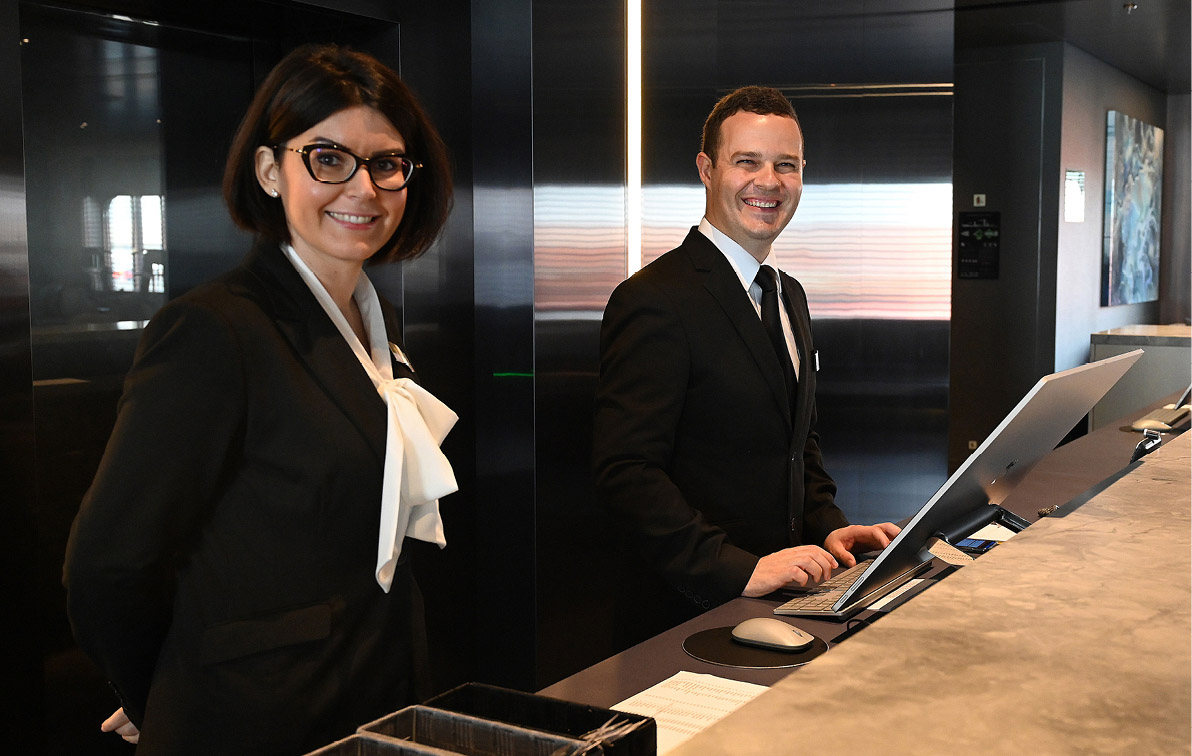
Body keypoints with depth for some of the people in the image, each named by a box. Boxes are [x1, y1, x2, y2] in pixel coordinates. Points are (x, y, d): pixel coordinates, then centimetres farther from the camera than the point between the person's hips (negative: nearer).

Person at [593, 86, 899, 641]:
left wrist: (826, 526, 7)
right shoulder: (654, 301, -14)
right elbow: (625, 471, -21)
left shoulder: (790, 296, 14)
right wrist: (739, 569, -24)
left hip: (786, 592, 7)